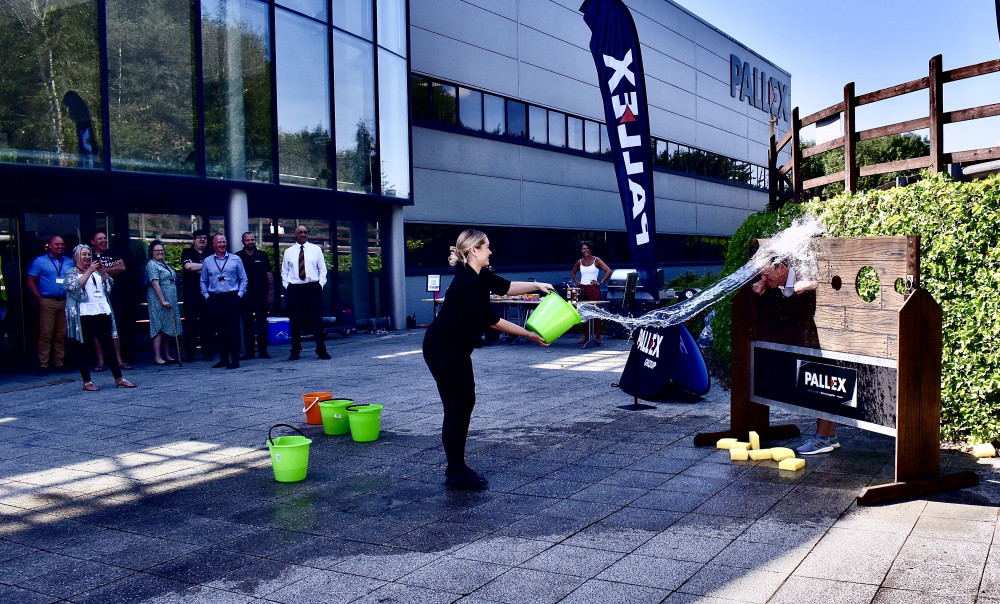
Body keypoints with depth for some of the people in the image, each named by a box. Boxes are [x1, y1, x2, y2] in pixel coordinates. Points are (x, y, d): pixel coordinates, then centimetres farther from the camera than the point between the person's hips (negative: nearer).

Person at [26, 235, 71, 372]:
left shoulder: (69, 263, 16)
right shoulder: (39, 261, 4)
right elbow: (30, 281, 1)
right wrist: (39, 298, -7)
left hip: (64, 302, 4)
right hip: (47, 302, -4)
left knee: (61, 334, 5)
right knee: (46, 334, -6)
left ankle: (59, 363, 11)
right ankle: (43, 364, -3)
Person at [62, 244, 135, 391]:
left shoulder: (96, 272, 21)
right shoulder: (71, 273, 6)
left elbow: (109, 286, 13)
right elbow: (75, 286, -13)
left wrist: (103, 273, -3)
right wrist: (89, 271, -16)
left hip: (102, 313, 5)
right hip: (84, 316, -5)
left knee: (109, 346, 4)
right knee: (85, 349, -1)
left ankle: (119, 379, 7)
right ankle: (87, 382, 5)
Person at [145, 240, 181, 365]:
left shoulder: (164, 263, 17)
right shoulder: (151, 265, -9)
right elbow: (155, 284, -17)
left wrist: (169, 301, 16)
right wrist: (163, 301, -21)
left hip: (170, 301, 9)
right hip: (158, 300, -9)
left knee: (167, 328, 10)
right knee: (159, 328, -9)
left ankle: (167, 355, 16)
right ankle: (157, 357, -8)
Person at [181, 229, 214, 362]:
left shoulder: (211, 254, 15)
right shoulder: (187, 253, 9)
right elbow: (187, 266, -10)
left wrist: (195, 267, -8)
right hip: (191, 294, -2)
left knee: (207, 322, -1)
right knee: (191, 322, -3)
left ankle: (207, 351, 5)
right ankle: (189, 353, 3)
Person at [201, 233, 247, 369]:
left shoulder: (235, 259, 6)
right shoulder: (207, 261, 11)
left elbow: (243, 279, 8)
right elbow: (203, 282, 17)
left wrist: (239, 294, -2)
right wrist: (207, 296, 6)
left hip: (232, 298, -2)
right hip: (215, 299, 2)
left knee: (233, 329, -5)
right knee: (219, 330, 4)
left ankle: (235, 360, -1)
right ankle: (223, 359, 11)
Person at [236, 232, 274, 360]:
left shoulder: (262, 256, 9)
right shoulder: (237, 257, 7)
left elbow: (269, 275, 9)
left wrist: (271, 292, 2)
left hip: (261, 295, 0)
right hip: (245, 295, 0)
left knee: (262, 323, 2)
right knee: (247, 325, 2)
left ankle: (263, 351, 7)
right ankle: (248, 352, 7)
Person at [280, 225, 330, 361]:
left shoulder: (316, 249, 10)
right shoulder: (288, 252, 11)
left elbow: (322, 269, 11)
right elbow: (284, 272, 15)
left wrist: (320, 284, -2)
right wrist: (287, 286, 1)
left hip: (313, 288, -1)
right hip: (294, 289, 1)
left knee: (317, 320, -2)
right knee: (295, 321, 2)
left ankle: (321, 350, 5)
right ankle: (295, 351, 12)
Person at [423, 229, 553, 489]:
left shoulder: (481, 276, 3)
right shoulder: (467, 283, -24)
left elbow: (507, 286, 19)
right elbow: (493, 321, -20)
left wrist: (536, 285, 7)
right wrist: (528, 335, -12)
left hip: (457, 349, 10)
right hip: (442, 350, -10)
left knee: (466, 402, 12)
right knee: (455, 407, -4)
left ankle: (457, 468, 21)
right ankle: (456, 474, 4)